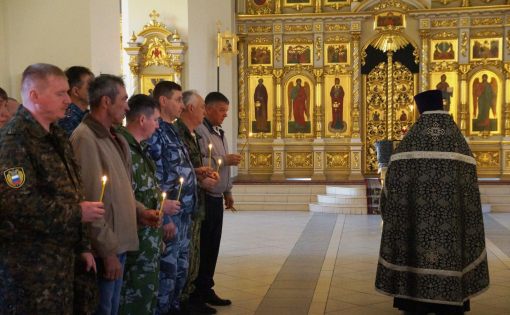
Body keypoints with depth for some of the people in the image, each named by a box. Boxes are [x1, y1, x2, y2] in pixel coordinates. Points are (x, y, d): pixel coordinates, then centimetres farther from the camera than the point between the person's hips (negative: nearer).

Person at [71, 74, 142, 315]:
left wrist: (139, 211, 7)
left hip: (118, 243, 9)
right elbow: (91, 201, -21)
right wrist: (108, 250, -19)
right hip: (104, 249, -9)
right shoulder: (85, 138, -18)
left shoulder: (114, 138, 11)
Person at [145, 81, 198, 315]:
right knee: (168, 269, -1)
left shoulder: (171, 131, 15)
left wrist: (197, 172, 11)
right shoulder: (155, 133, -15)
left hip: (184, 211, 9)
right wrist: (165, 218, -21)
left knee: (181, 267, 17)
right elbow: (155, 180, -20)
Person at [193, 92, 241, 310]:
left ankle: (206, 289, 21)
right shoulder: (199, 131, -14)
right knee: (202, 246, -2)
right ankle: (199, 292, 7)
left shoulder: (219, 132, 17)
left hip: (216, 197, 9)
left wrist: (228, 191, 20)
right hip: (204, 198, -9)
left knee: (212, 245, 12)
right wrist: (224, 160, -19)